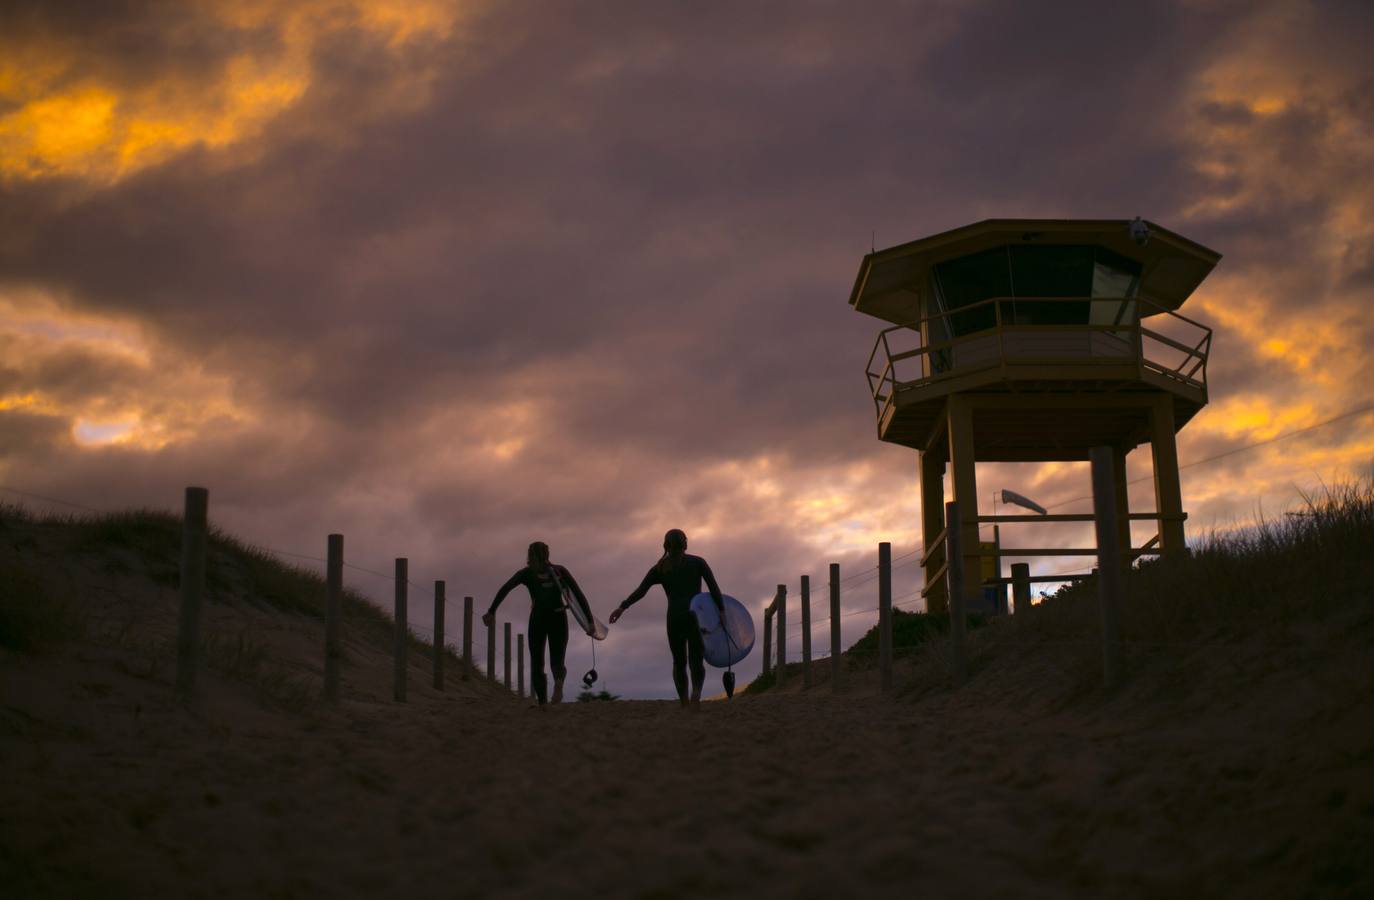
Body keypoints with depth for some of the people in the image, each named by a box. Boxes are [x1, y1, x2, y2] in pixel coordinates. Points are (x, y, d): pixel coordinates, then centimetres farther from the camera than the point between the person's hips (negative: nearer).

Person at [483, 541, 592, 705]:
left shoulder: (527, 573, 8)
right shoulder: (560, 571, 13)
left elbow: (505, 589, -7)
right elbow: (579, 594, 3)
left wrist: (491, 611, -9)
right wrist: (590, 620, 1)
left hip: (538, 619, -1)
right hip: (559, 618, 1)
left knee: (537, 664, 13)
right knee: (557, 662, 7)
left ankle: (542, 702, 0)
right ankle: (559, 680, -30)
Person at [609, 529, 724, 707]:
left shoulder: (660, 568, 9)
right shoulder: (697, 562, 8)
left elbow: (641, 590, -5)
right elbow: (713, 586, -4)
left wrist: (623, 607, -12)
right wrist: (721, 610, -6)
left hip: (675, 618, 1)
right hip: (697, 617, -1)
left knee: (679, 662, 17)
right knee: (696, 662, 6)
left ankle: (684, 703, 9)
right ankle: (696, 692, -25)